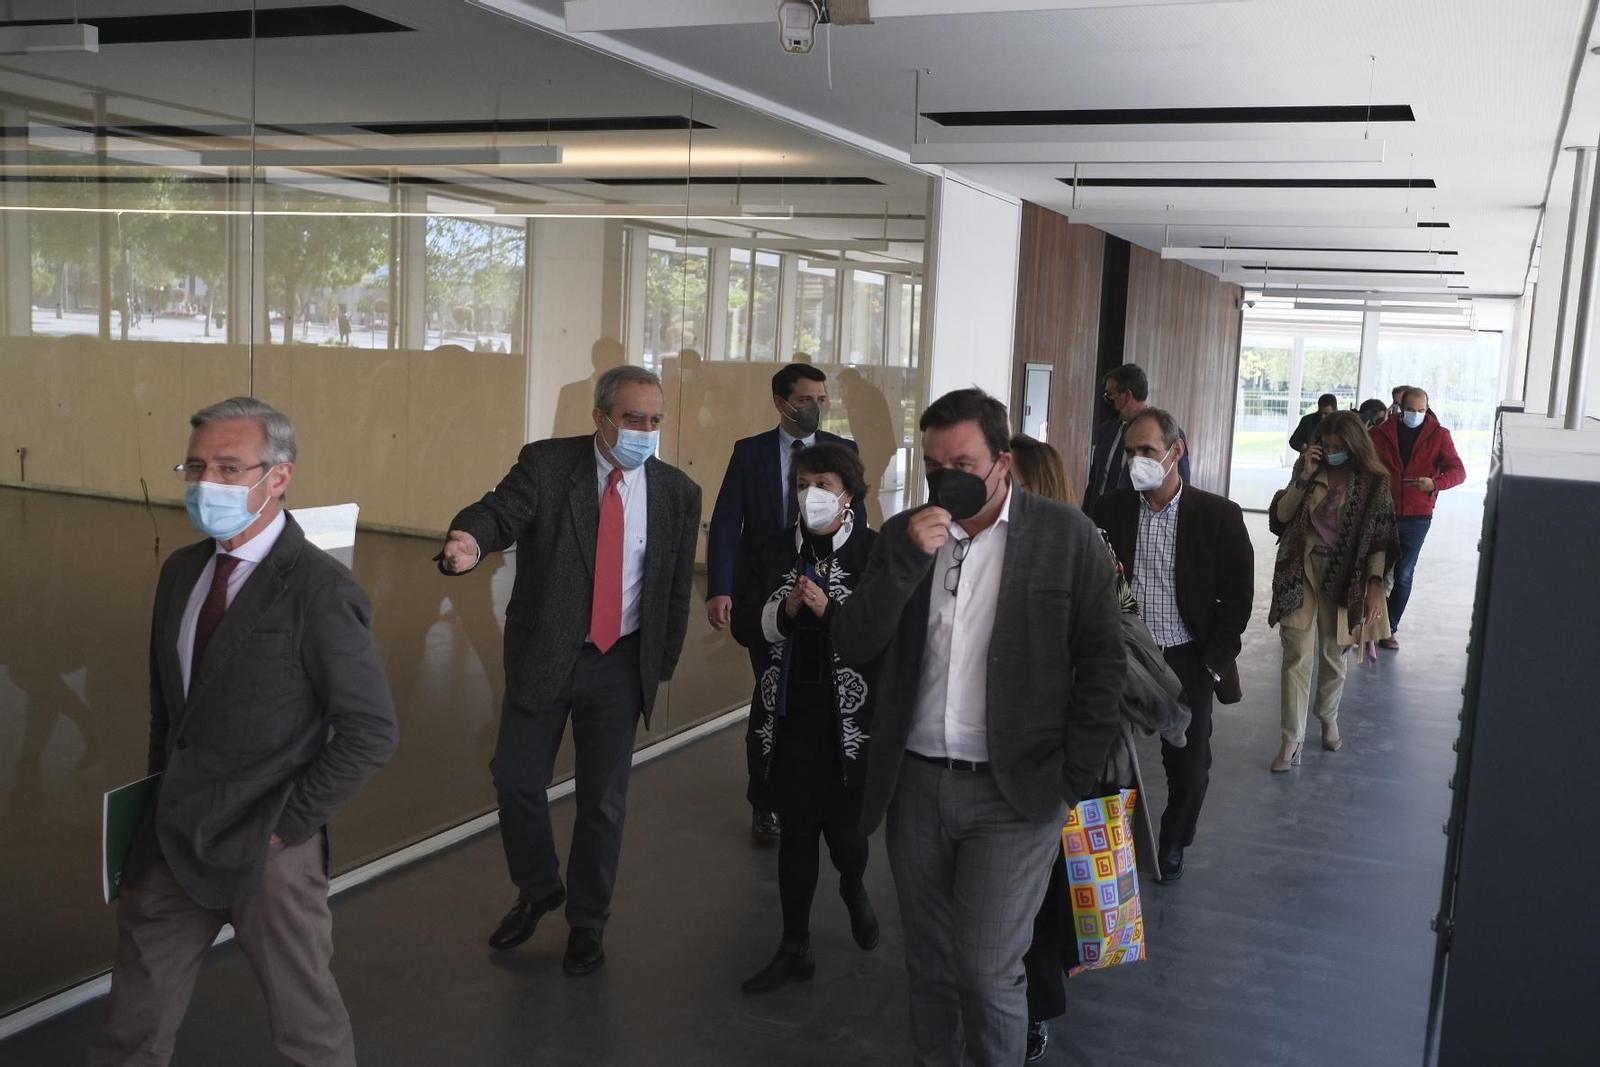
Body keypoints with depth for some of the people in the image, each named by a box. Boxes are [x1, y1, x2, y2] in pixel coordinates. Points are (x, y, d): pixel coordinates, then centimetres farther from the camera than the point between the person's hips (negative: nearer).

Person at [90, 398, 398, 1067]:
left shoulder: (320, 591, -17)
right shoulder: (182, 570, 6)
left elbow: (372, 731, -16)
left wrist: (289, 824, -14)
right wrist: (163, 799, 11)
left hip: (266, 853, -6)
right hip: (172, 842, 6)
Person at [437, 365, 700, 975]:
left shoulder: (677, 492, -3)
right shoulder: (546, 464, -9)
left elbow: (678, 589, 4)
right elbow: (501, 512, -26)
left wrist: (660, 667, 6)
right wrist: (470, 541, -49)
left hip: (620, 667, 1)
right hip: (542, 656, 0)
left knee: (603, 801, 9)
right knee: (516, 782, 8)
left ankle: (587, 922, 30)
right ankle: (538, 891, 36)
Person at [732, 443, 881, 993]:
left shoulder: (874, 553, -6)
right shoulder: (771, 551, 5)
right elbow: (744, 627, 4)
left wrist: (828, 611, -21)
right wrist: (784, 610, -13)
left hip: (850, 721, -3)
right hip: (785, 718, 3)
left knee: (844, 829, 4)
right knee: (794, 833, 11)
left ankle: (854, 889, 41)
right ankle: (795, 947, 26)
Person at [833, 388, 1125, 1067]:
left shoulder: (1067, 535, -6)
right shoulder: (903, 534, 3)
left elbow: (1101, 661, -2)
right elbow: (851, 648, -4)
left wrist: (1076, 781, -5)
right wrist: (909, 558, -17)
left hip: (1014, 792, -3)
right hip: (915, 784, 4)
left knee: (988, 971, -3)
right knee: (929, 962, 15)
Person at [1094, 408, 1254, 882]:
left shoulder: (1219, 515, -6)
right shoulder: (1111, 510, -1)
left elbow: (1237, 594, -2)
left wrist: (1214, 655, -6)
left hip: (1186, 660, -1)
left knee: (1189, 766, 7)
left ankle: (1173, 844, 32)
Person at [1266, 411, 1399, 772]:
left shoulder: (1373, 483, -4)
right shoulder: (1310, 470, 2)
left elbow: (1379, 540, -4)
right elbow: (1280, 516, -2)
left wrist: (1375, 586, -10)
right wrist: (1304, 478, -12)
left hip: (1342, 576, -1)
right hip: (1301, 572, 1)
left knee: (1333, 654, 13)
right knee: (1297, 655, -4)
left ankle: (1329, 718, 39)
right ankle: (1292, 740, -1)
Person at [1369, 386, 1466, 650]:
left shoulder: (1438, 435, -2)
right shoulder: (1383, 432, 0)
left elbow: (1458, 471, -10)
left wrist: (1435, 483, -30)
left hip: (1416, 518, 0)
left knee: (1404, 575, 8)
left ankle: (1390, 627, 19)